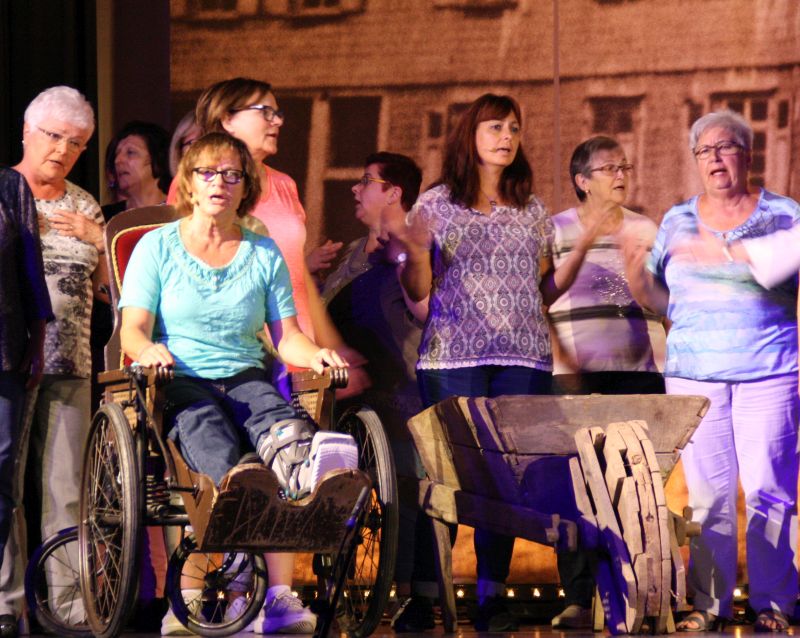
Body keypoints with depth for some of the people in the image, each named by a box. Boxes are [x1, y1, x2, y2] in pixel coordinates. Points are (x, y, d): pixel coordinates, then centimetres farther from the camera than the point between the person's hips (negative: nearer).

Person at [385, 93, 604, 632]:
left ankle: (492, 596, 2)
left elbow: (546, 292, 16)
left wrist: (583, 247, 4)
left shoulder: (533, 210, 15)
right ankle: (424, 593, -3)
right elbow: (419, 292, 5)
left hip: (523, 358, 3)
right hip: (454, 356, -3)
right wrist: (415, 252, -14)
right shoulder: (436, 204, 7)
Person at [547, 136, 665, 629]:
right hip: (577, 377, -2)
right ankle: (577, 599, -3)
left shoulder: (647, 231, 13)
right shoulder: (555, 232, 6)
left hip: (640, 371, 2)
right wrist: (561, 362, -11)